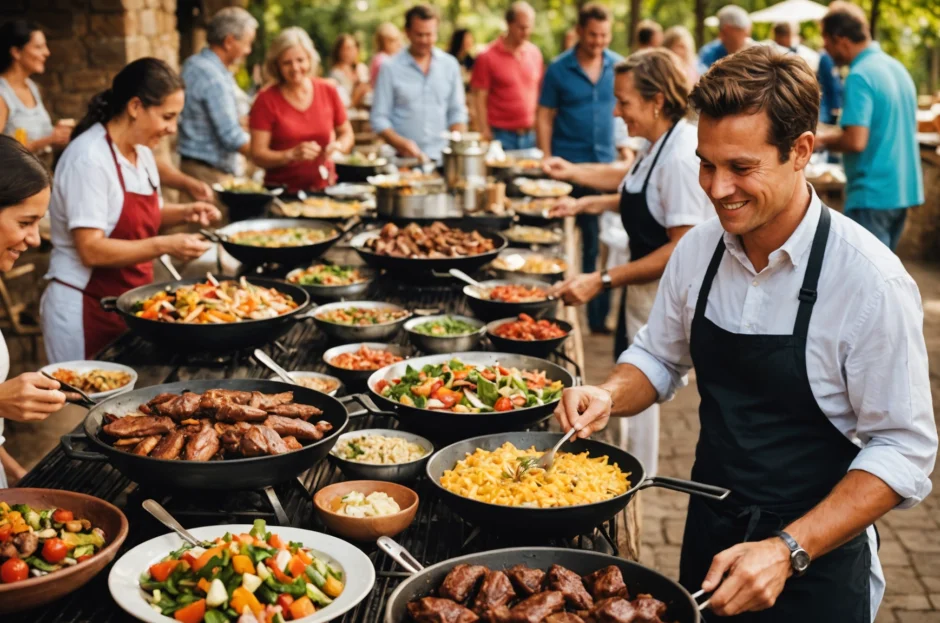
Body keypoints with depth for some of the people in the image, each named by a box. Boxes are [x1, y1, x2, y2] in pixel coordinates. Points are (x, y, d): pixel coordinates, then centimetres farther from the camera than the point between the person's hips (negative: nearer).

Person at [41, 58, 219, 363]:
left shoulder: (141, 151, 7)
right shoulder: (89, 158, -20)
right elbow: (91, 251, -23)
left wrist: (184, 212, 2)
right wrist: (164, 245, -29)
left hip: (130, 304, 8)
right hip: (85, 311, -8)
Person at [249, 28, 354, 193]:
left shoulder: (327, 91, 5)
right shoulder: (266, 99, -3)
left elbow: (347, 134, 19)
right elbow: (257, 155, -6)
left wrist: (338, 146, -3)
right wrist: (292, 155, -20)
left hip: (324, 187, 2)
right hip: (282, 191, -2)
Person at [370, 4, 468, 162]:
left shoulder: (450, 65, 11)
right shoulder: (390, 68, 3)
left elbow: (457, 113, 14)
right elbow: (379, 119, 2)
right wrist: (401, 143, -15)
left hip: (442, 159, 2)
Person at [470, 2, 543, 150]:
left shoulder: (535, 53, 6)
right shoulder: (488, 57, -6)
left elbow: (539, 92, 14)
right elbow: (479, 99, -5)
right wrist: (486, 134, -9)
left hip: (530, 135, 4)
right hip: (501, 136, -4)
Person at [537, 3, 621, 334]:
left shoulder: (617, 66, 3)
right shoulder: (559, 69, -4)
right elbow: (544, 117, -2)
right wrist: (547, 159, -8)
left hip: (605, 163, 2)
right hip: (568, 165, -2)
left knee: (597, 242, 6)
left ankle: (599, 315, 14)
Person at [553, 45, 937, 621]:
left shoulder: (871, 281, -21)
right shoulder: (698, 250, -6)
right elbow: (660, 357, 10)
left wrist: (787, 551, -25)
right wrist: (609, 396, -11)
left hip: (815, 567, -5)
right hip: (710, 540, 5)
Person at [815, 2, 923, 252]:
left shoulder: (860, 76, -17)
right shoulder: (897, 67, 11)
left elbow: (856, 141, -24)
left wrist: (825, 139, -5)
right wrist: (835, 131, 19)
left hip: (873, 194, -9)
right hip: (903, 190, 9)